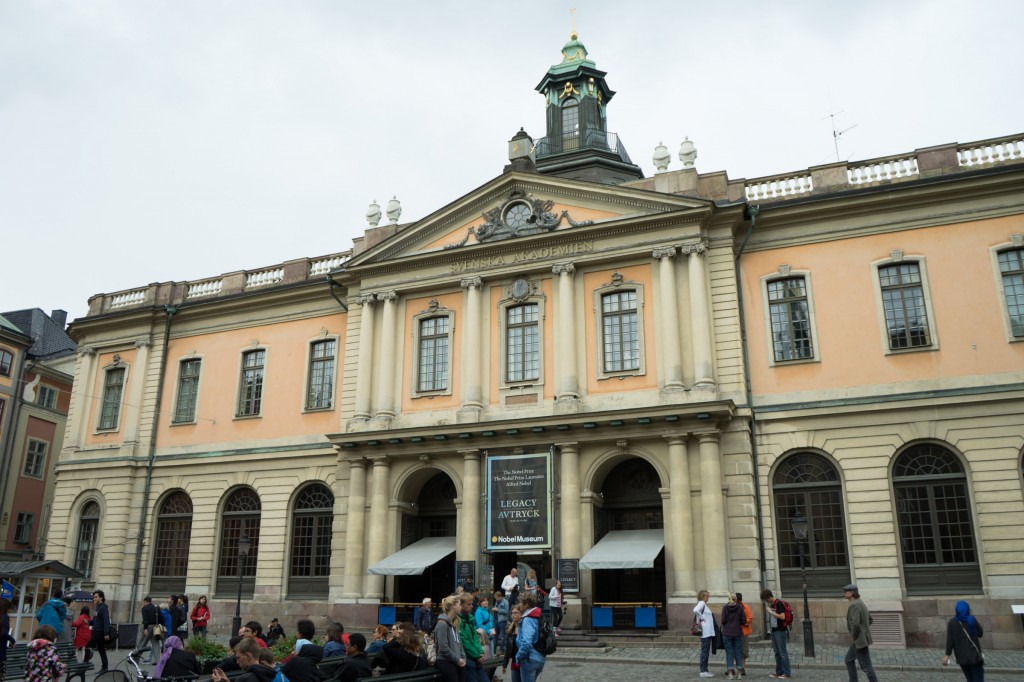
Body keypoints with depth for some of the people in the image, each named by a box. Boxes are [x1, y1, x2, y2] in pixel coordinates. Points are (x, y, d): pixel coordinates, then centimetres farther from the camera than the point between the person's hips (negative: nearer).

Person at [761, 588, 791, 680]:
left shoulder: (778, 603, -14)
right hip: (774, 630, 9)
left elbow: (782, 617, -23)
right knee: (777, 652, 13)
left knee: (783, 652, -5)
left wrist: (771, 612, -18)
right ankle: (779, 672, 19)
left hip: (780, 631, -9)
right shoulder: (771, 604, 13)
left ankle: (787, 673, 0)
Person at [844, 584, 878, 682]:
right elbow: (869, 619, 23)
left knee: (865, 666, -2)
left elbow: (855, 623, -30)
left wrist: (853, 636, -16)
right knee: (849, 660, 19)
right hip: (860, 639, 11)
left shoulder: (854, 605, -21)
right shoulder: (860, 603, 12)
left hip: (859, 640, -11)